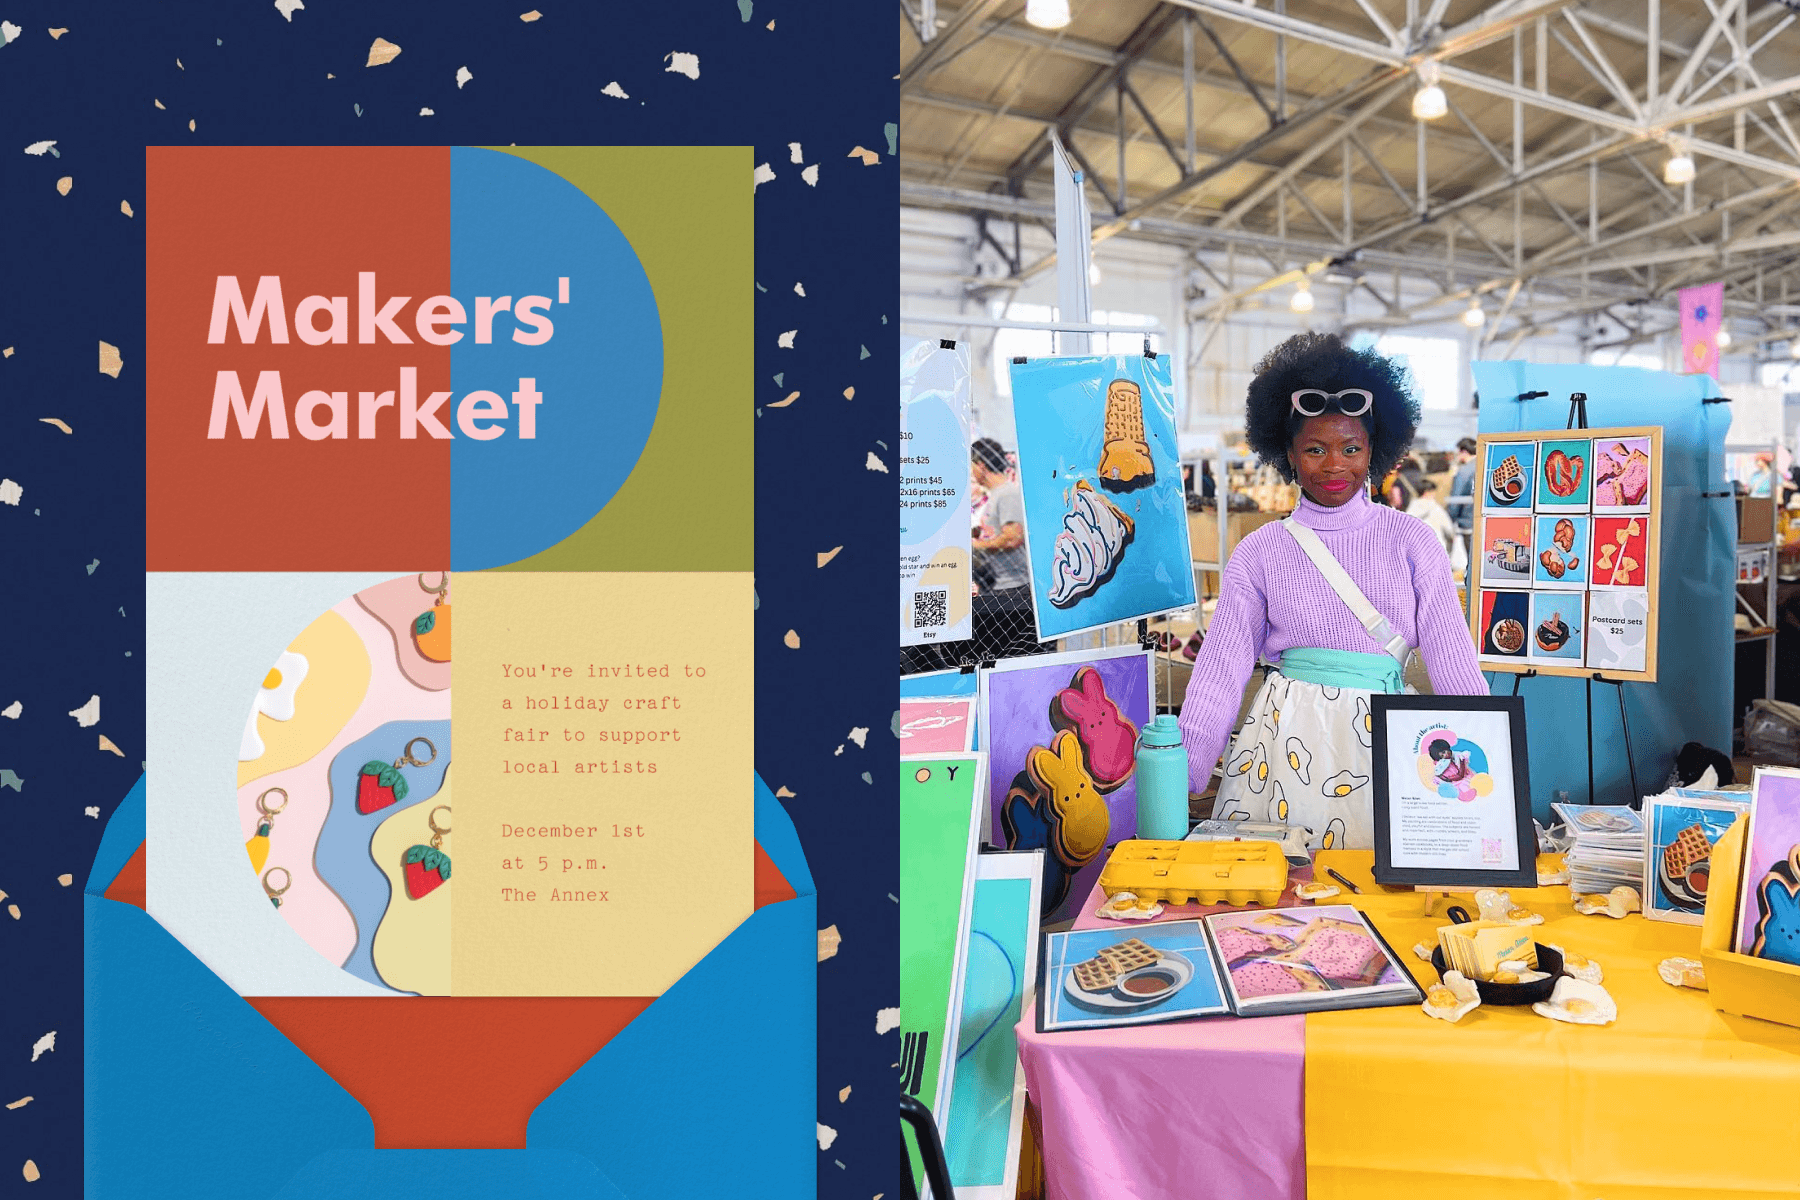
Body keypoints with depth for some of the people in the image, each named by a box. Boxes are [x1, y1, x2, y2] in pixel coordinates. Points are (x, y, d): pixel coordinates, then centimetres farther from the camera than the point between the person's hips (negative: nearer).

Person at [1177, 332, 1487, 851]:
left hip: (1382, 735, 1)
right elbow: (1222, 668, 0)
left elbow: (1452, 657, 3)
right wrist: (1177, 778, -6)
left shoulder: (1411, 541, 4)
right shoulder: (1261, 552, 2)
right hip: (1287, 736, 0)